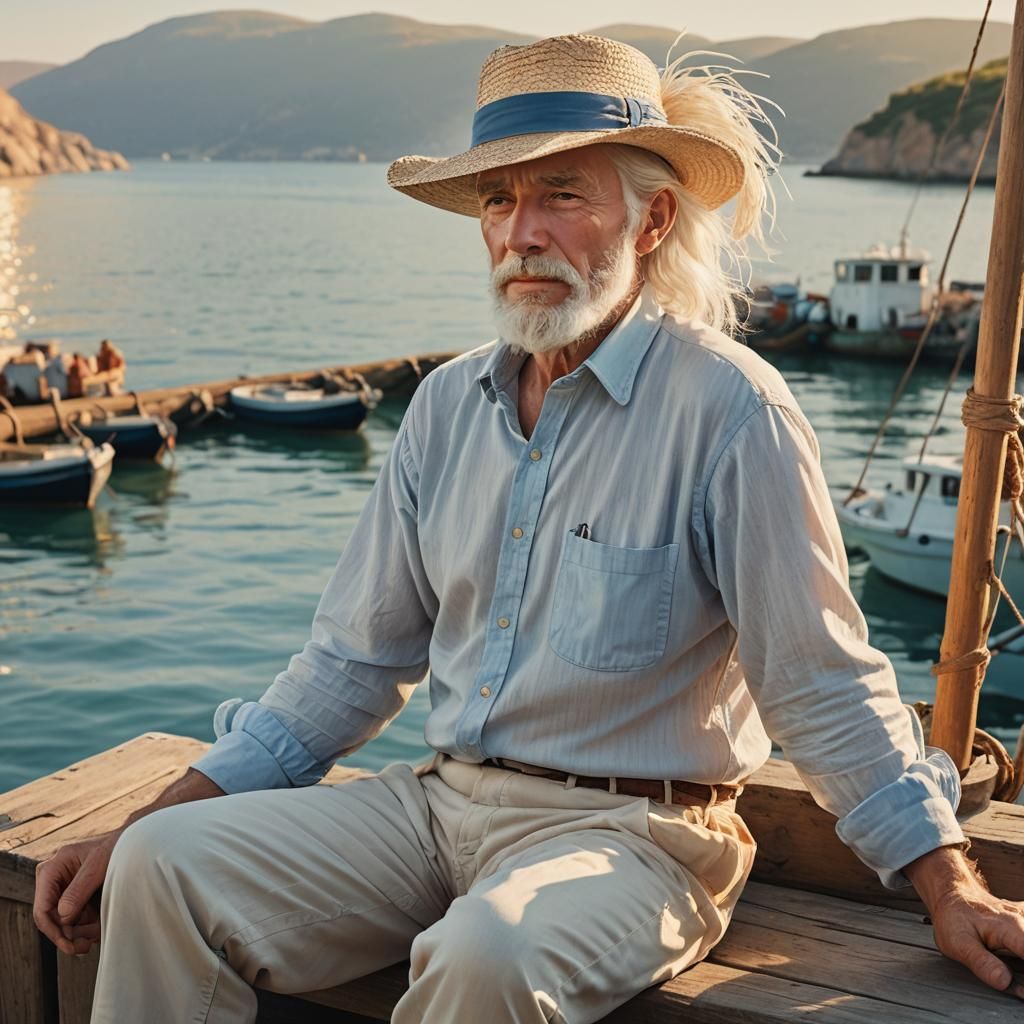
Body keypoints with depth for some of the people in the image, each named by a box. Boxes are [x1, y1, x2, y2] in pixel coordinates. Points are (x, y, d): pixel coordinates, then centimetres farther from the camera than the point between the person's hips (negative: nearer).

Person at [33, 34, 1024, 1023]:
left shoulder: (727, 408, -11)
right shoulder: (449, 404, 7)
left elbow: (824, 686, -7)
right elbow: (354, 662, 10)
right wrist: (139, 828, 7)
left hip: (631, 829, -5)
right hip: (441, 799, 6)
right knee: (164, 868, -11)